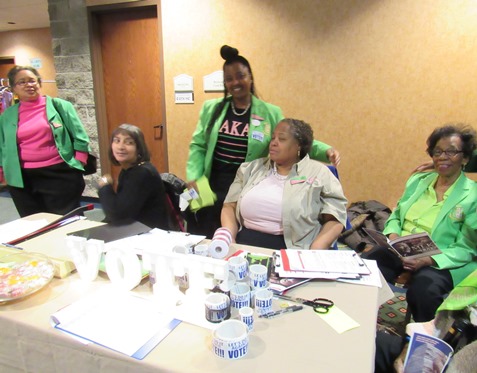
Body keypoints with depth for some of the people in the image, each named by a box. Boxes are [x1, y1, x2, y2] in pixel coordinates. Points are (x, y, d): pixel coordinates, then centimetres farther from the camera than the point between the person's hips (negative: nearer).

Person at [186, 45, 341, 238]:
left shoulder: (270, 113, 0)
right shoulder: (211, 108, 5)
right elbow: (198, 146, 5)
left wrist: (325, 151, -14)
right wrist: (193, 177, -8)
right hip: (212, 189, 2)